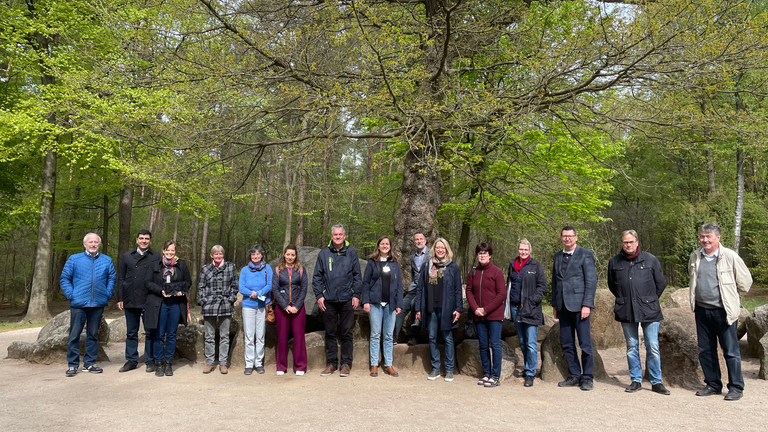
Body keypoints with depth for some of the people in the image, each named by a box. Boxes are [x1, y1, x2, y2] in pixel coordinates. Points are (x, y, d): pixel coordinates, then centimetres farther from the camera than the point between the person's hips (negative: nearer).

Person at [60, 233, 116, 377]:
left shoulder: (106, 261, 7)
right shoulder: (74, 259, 3)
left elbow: (111, 279, 11)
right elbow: (64, 279, 4)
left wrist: (108, 295, -1)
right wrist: (70, 295, -6)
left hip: (98, 304, 2)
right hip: (78, 304, -2)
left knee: (93, 334, 10)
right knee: (74, 334, 0)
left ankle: (89, 363, 20)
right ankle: (72, 365, 10)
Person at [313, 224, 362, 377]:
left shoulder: (351, 253, 4)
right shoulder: (324, 254, 5)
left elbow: (357, 276, 6)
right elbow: (317, 277, 8)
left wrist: (356, 295, -2)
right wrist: (319, 295, -1)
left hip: (347, 300, -1)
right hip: (329, 300, 1)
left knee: (347, 333, 3)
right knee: (330, 333, 8)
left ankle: (346, 363, 12)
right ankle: (331, 363, 18)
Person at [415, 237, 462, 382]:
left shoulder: (453, 267, 2)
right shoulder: (426, 266, 8)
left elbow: (458, 289, 1)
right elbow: (420, 288, 9)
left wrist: (458, 309, -6)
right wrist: (418, 308, 4)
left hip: (446, 309, -3)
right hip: (430, 308, 3)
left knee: (447, 339, 5)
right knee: (432, 338, 9)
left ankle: (449, 370, 15)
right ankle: (435, 368, 21)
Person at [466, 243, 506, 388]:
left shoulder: (496, 272, -5)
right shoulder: (473, 272, 9)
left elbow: (502, 294, -8)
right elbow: (469, 291, 9)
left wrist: (486, 309, -13)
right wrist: (475, 308, -8)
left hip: (494, 315, -5)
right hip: (478, 316, 5)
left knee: (495, 345, -3)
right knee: (483, 345, 11)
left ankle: (496, 377, 4)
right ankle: (486, 374, 20)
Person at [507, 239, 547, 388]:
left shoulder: (536, 266, -2)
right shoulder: (512, 265, 12)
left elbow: (542, 287, -3)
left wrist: (531, 301, -13)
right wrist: (508, 301, 9)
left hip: (531, 309, -5)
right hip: (515, 308, 5)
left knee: (531, 343, -7)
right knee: (522, 342, 13)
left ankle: (530, 373, 0)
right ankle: (527, 368, 26)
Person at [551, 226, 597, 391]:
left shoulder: (585, 254, -2)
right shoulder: (557, 256, 15)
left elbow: (591, 281, -7)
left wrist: (587, 305, -14)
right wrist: (555, 304, 14)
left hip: (579, 305, -5)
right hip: (563, 306, 6)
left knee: (585, 343, -1)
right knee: (567, 344, 9)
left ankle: (587, 378, 10)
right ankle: (574, 376, 19)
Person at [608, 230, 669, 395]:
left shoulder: (650, 260, 1)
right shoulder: (614, 262, 6)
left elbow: (661, 284, 10)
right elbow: (611, 285, 20)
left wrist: (650, 300, 11)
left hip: (649, 311, -2)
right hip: (626, 312, 2)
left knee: (653, 347, 0)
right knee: (632, 347, 9)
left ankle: (656, 382, 11)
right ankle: (636, 381, 18)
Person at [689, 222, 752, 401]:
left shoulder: (730, 256, -9)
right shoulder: (695, 257, 6)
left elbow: (745, 280, 0)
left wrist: (730, 295, 9)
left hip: (724, 311, -5)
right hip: (702, 310, 5)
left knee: (731, 351, 1)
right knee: (705, 350, 11)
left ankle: (736, 388, 12)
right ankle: (713, 385, 23)